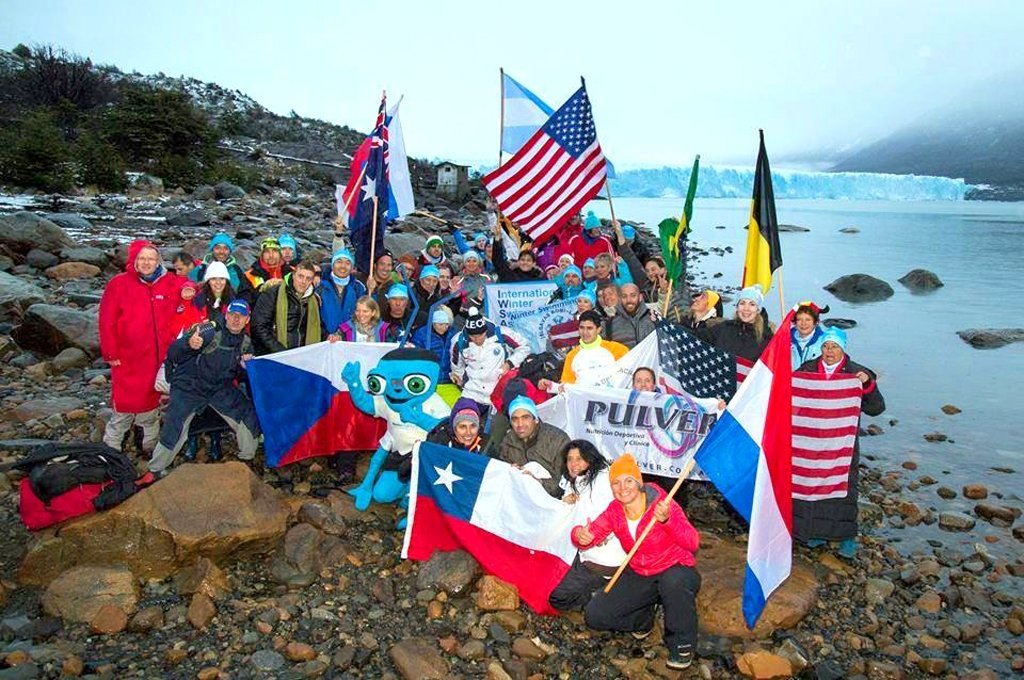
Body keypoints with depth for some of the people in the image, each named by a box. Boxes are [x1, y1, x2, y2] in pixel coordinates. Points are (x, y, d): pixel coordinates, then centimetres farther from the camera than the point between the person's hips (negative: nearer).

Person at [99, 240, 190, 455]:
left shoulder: (169, 283, 3)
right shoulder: (118, 284, -6)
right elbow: (107, 322, -7)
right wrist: (111, 353, -8)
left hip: (157, 357, 3)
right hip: (126, 359, -3)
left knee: (150, 404, 15)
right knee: (124, 405, 0)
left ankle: (150, 447, 27)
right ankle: (110, 450, 15)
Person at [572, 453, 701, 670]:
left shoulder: (662, 504, -21)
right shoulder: (615, 510, -6)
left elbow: (692, 543, -32)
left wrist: (666, 519, -49)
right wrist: (580, 535, -36)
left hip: (676, 571, -4)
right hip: (639, 577, 5)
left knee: (674, 581, -41)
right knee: (594, 615, -8)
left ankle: (682, 644, -14)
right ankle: (644, 618, 20)